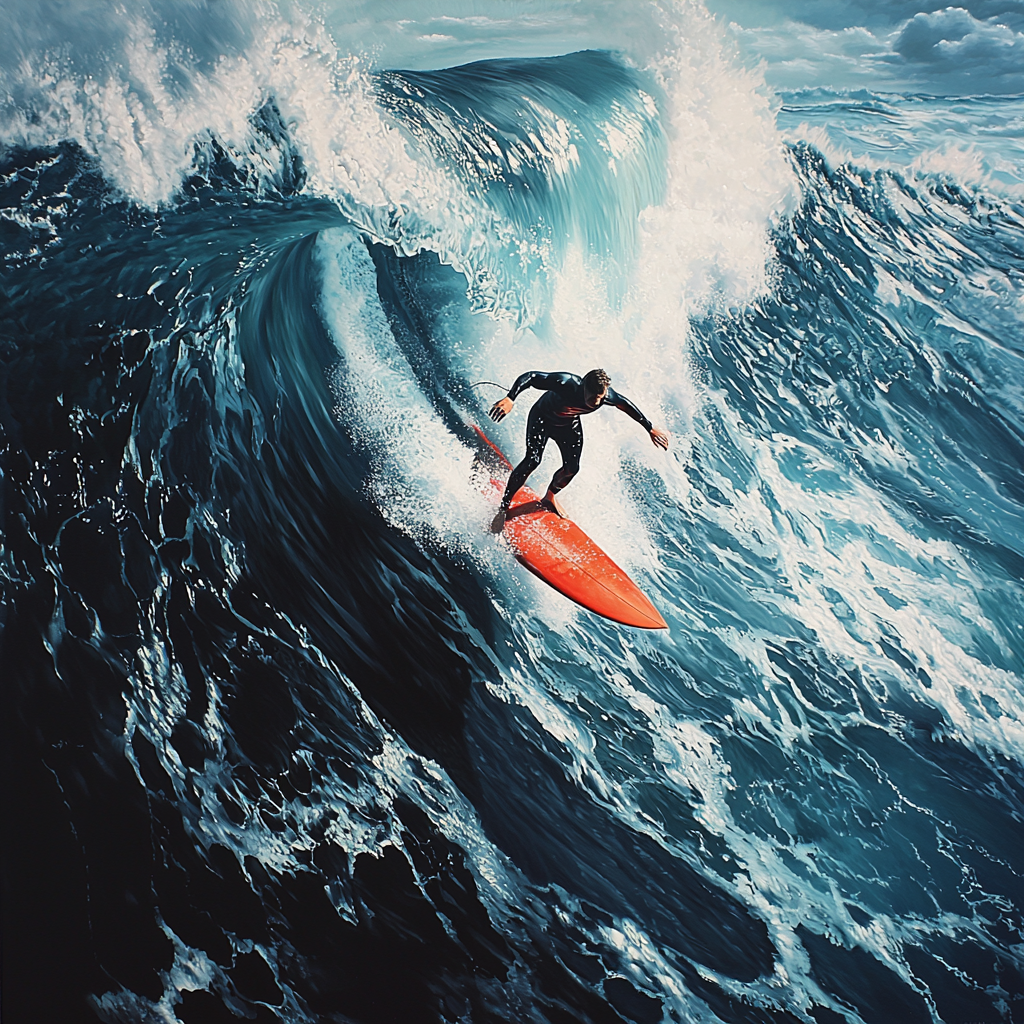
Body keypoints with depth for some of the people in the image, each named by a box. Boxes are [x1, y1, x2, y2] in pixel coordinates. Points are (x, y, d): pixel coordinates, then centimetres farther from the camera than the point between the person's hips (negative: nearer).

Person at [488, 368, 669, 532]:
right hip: (542, 418, -5)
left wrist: (650, 429, 3)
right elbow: (529, 377, -42)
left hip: (569, 424, 5)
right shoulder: (566, 384, -42)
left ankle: (549, 497, 31)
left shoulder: (607, 396, -28)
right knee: (532, 460, -22)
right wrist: (510, 399, -58)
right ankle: (504, 507, -10)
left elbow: (627, 406, -7)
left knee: (572, 468, -1)